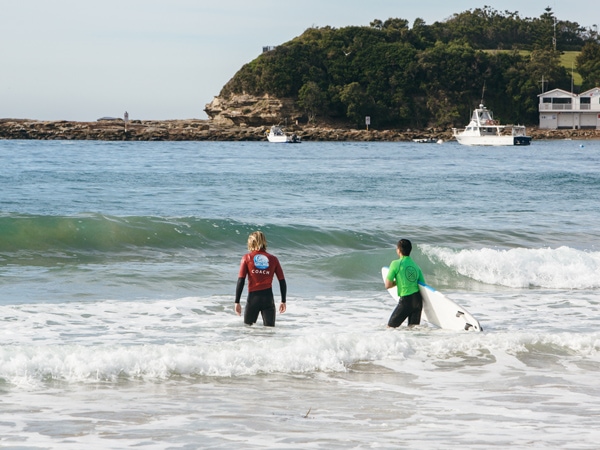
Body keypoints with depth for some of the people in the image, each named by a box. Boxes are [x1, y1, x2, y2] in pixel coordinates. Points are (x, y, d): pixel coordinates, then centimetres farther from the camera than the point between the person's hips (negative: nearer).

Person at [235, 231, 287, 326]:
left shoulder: (247, 258, 1)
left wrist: (237, 302, -2)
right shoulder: (273, 259, 6)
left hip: (253, 297, -1)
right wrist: (283, 301, 15)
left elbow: (241, 281, -5)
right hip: (268, 298, 1)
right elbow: (282, 281, 5)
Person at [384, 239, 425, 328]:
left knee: (390, 327, 3)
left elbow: (387, 285, -5)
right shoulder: (416, 266, 12)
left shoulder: (396, 264, -5)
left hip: (405, 300, -6)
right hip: (418, 299, 6)